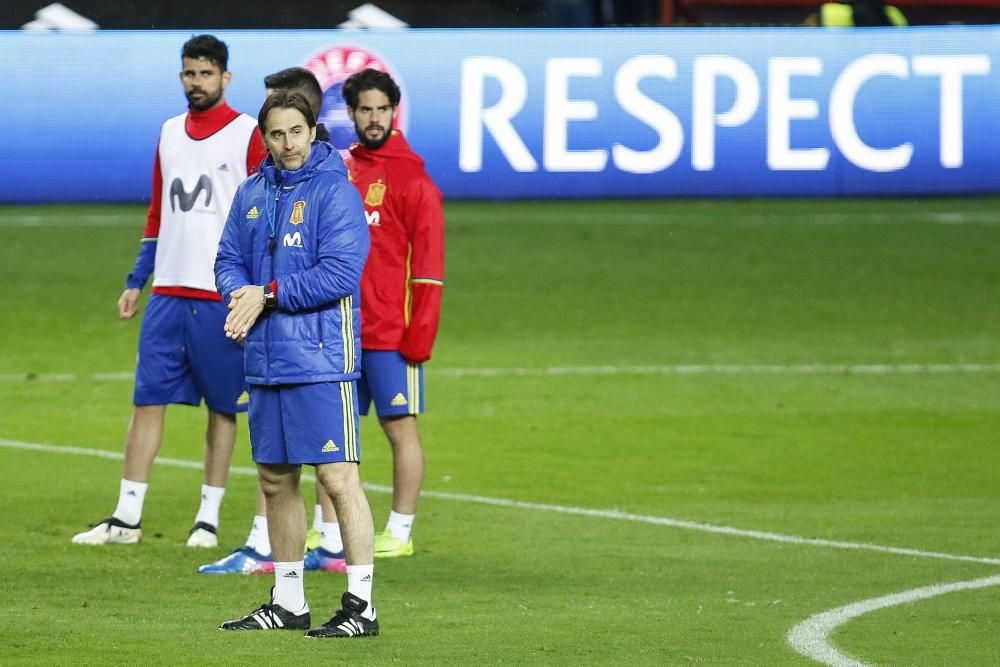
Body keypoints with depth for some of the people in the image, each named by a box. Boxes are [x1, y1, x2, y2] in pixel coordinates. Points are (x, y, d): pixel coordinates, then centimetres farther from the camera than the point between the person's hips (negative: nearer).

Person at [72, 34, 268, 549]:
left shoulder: (248, 135, -4)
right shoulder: (171, 133, 14)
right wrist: (135, 283, 17)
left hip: (222, 295, -5)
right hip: (167, 292, 5)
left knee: (223, 406, 2)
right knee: (148, 399, 1)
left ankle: (209, 518, 10)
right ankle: (126, 517, 3)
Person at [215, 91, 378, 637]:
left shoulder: (335, 192, -9)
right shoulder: (251, 194, 13)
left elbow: (341, 273, -17)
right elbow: (228, 259, 14)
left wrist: (268, 295, -14)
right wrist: (239, 294, -9)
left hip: (320, 360, -8)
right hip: (265, 362, 8)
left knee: (338, 476, -10)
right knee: (275, 480, 13)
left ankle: (361, 603, -9)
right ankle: (288, 601, 24)